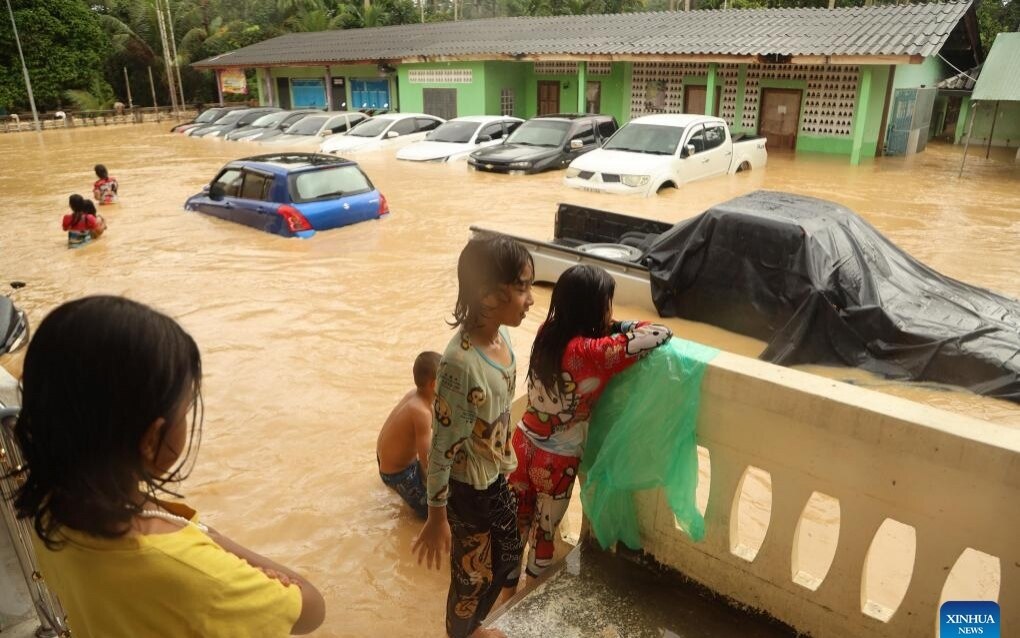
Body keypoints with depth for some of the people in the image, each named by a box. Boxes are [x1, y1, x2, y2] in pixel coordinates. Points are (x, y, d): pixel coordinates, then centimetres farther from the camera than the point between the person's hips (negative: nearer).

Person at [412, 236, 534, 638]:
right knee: (475, 571, 17)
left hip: (495, 475, 8)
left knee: (507, 551, 28)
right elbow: (442, 447, -25)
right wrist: (436, 516, -15)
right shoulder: (462, 363, -34)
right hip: (469, 486, -8)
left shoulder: (500, 334, -9)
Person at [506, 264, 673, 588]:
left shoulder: (548, 331, -9)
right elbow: (660, 334, -28)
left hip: (525, 441, 6)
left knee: (518, 518, 24)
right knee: (545, 527, 18)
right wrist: (627, 326, -10)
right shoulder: (591, 352, -29)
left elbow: (592, 330, 12)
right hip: (556, 460, -6)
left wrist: (614, 328, -6)